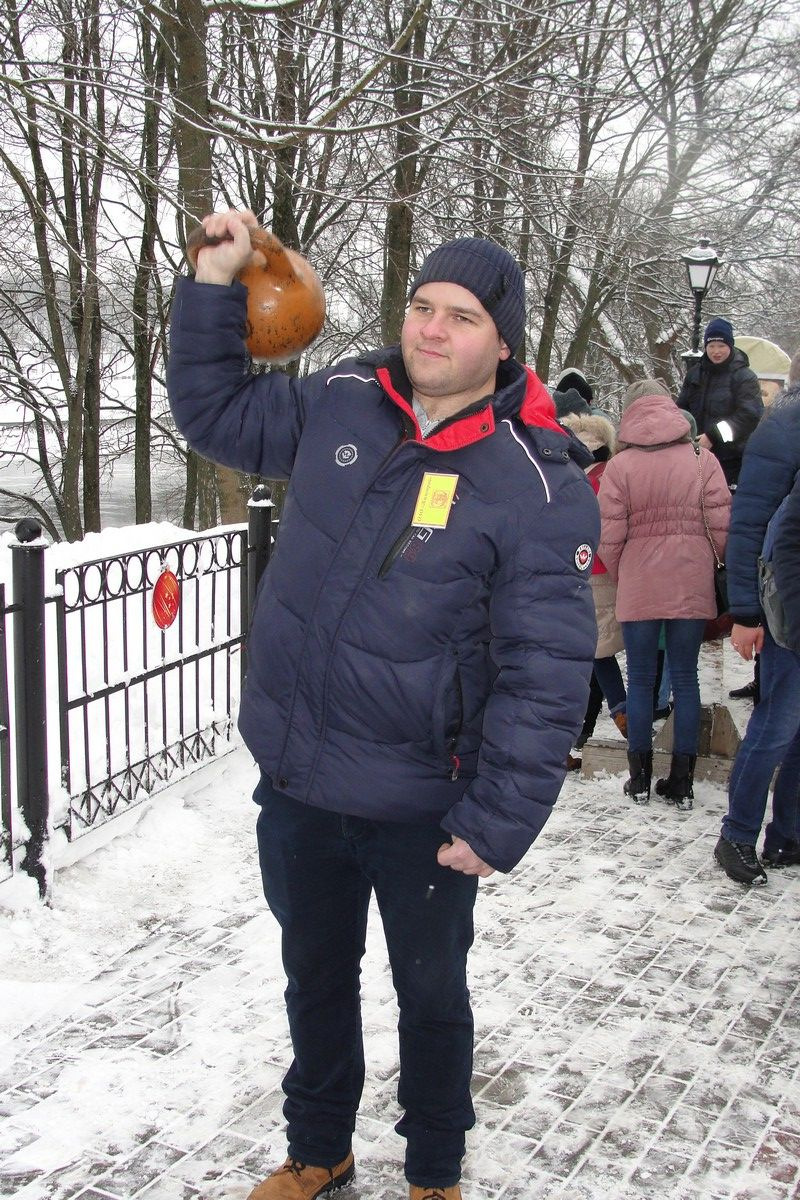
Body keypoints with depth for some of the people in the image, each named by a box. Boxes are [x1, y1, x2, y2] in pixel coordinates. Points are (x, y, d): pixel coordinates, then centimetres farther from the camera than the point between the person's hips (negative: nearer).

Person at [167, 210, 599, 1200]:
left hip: (422, 810, -4)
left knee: (430, 993, 20)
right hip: (294, 785, 5)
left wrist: (495, 825, -19)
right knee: (315, 978, 24)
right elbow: (213, 413, 15)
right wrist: (215, 284, 4)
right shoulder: (339, 404, -3)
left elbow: (545, 677, -19)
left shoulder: (539, 484, -19)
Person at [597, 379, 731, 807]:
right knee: (685, 680, 9)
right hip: (691, 587, 1)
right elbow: (722, 526, -2)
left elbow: (609, 536, -7)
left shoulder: (619, 465, -5)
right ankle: (682, 781, 12)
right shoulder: (702, 459, -1)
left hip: (638, 589, -1)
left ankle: (641, 778, 14)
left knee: (641, 680, 9)